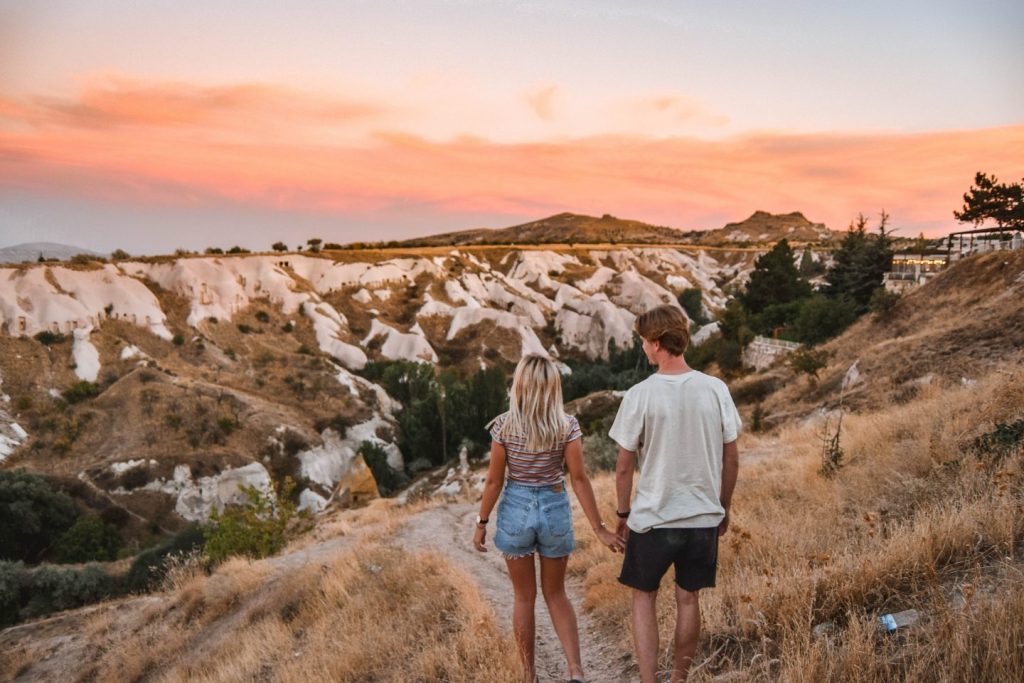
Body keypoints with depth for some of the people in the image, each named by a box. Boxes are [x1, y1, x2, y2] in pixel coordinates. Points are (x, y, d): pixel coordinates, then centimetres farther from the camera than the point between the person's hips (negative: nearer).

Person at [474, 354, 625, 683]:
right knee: (556, 594, 18)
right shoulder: (567, 425, -9)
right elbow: (579, 478, -11)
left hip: (516, 509, -1)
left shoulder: (504, 425, -10)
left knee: (524, 597, 15)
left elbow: (494, 480, -7)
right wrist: (599, 528, -6)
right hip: (555, 509, 1)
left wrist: (481, 523, 5)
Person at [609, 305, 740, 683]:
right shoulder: (716, 389, -6)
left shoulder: (640, 395, -15)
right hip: (704, 516, 3)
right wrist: (723, 507, 16)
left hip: (653, 517, -3)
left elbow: (624, 466, -8)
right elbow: (731, 458, 2)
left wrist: (623, 513, 7)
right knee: (688, 599, 18)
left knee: (643, 597, 16)